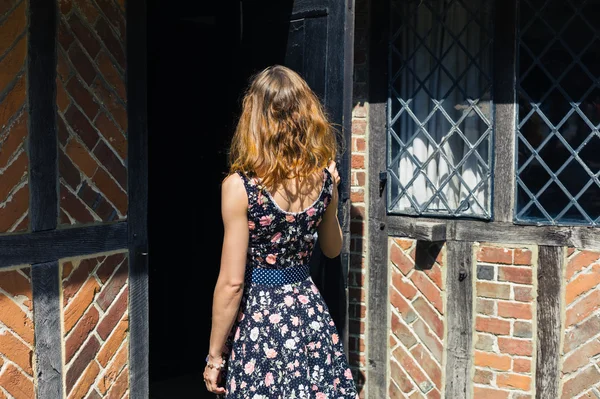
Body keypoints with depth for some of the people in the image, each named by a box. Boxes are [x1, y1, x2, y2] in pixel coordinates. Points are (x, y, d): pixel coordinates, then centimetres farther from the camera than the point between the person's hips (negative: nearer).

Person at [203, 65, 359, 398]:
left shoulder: (240, 187, -17)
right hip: (310, 311, 5)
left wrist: (215, 355, -6)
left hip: (259, 319, -4)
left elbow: (232, 282, -15)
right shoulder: (323, 176, -3)